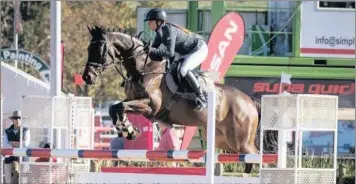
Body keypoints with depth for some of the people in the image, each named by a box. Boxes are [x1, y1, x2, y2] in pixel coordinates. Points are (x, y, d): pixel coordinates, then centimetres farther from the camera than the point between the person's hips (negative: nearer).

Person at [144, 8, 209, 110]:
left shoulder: (169, 30, -29)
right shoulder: (160, 32, -1)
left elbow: (170, 53, -35)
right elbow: (154, 47, 5)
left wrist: (152, 50, -36)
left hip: (199, 49, -11)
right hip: (188, 52, 11)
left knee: (183, 70, -31)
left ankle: (202, 98, -23)